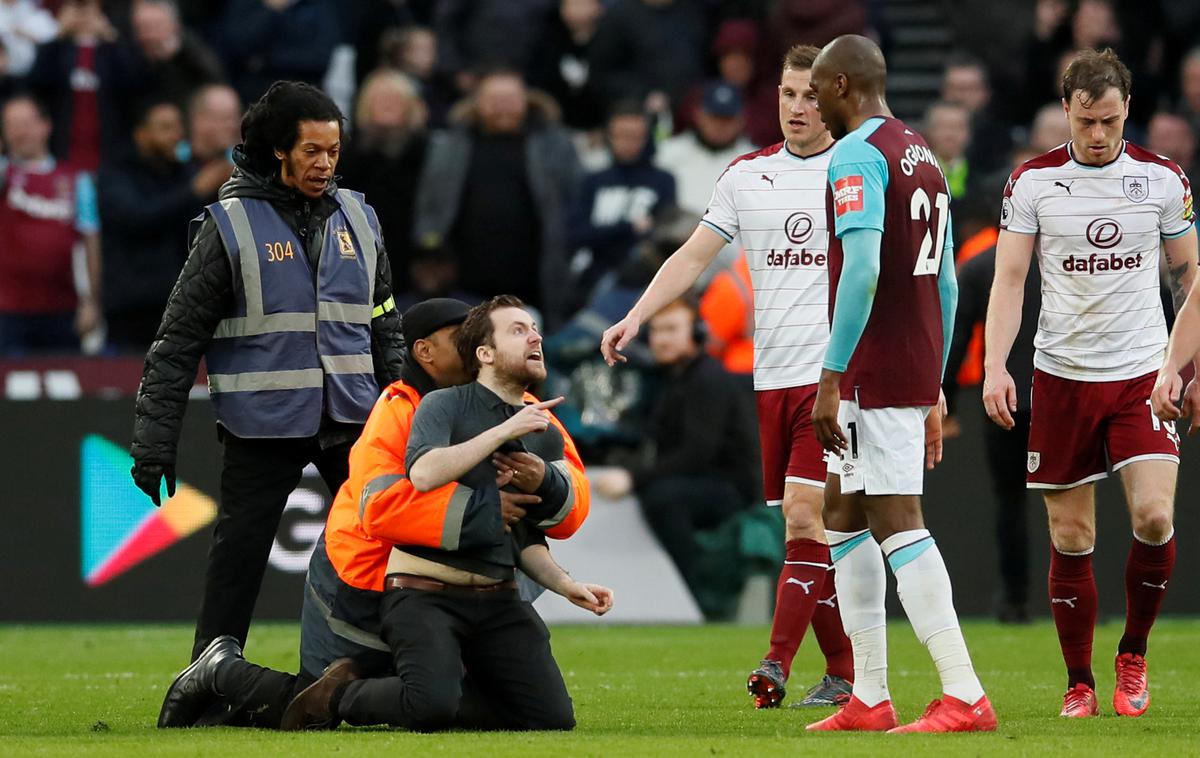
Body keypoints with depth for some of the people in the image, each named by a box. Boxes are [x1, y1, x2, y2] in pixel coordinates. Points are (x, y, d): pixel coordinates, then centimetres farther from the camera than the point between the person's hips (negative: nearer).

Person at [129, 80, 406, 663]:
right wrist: (153, 442, -7)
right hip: (262, 425, -4)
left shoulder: (357, 220, 9)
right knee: (238, 556, 0)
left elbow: (385, 328, 19)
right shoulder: (231, 226, -5)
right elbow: (178, 341, -3)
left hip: (352, 421, 4)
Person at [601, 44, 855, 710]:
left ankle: (777, 665, -19)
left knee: (805, 516, -16)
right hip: (772, 378, 4)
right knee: (805, 528, 5)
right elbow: (693, 256, 12)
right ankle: (843, 671, 11)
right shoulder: (746, 175, 12)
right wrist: (635, 318, -1)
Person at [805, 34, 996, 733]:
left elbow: (862, 269, -23)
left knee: (897, 521, -11)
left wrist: (831, 379, -21)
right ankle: (870, 698, 15)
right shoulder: (923, 157, 17)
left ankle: (964, 697, -17)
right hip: (916, 375, 9)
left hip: (873, 378, -9)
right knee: (843, 515, 16)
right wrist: (932, 396, 25)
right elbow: (946, 284, 21)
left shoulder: (857, 155, -12)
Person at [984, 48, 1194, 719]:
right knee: (1071, 538, 0)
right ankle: (1080, 685, 12)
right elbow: (1009, 279, -1)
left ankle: (1134, 655, 6)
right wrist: (995, 366, -13)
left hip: (1142, 372, 0)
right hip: (1061, 376, 0)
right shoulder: (1032, 181, -1)